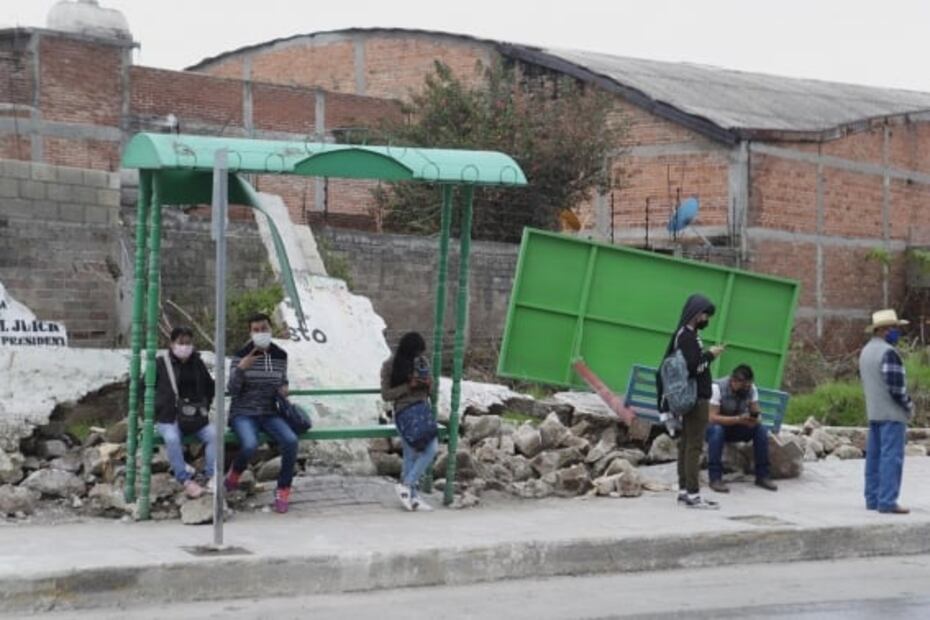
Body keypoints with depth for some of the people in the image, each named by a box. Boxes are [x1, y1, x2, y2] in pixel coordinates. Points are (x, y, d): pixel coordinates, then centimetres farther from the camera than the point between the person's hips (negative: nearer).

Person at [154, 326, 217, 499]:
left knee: (213, 433, -25)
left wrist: (204, 406, 14)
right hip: (168, 419, -3)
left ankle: (210, 476, -20)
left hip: (196, 418, 3)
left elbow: (210, 387, 27)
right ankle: (186, 480, -32)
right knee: (172, 438, -36)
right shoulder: (161, 363, 1)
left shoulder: (197, 363, 13)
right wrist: (157, 407, 1)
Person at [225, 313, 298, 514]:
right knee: (250, 444, -34)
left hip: (269, 413, 3)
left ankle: (283, 490, -10)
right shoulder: (241, 355, -5)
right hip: (243, 414, -3)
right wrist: (241, 369, -24)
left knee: (291, 440, -28)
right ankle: (234, 473, 2)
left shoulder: (280, 355, 6)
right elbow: (232, 390, -8)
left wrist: (283, 390, -3)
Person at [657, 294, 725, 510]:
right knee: (694, 446, -10)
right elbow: (693, 367, -22)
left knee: (686, 444, 10)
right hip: (696, 398, -10)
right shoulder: (688, 336, -15)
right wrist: (710, 355, -11)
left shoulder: (686, 334, 16)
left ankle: (684, 490, 13)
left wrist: (707, 354, 8)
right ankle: (693, 494, -12)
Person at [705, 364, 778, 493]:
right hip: (715, 426, -5)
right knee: (717, 430, -39)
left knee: (761, 430, -20)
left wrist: (754, 419, -32)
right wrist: (738, 419, -41)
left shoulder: (751, 389, -8)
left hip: (737, 428, 5)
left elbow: (755, 413, -6)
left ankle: (762, 476, -12)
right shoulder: (717, 388, -24)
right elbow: (712, 418, -30)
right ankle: (715, 478, -34)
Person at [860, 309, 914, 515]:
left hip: (874, 413, 9)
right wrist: (909, 406, -5)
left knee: (875, 457, 11)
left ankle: (872, 499, 14)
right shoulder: (888, 353, -17)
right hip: (892, 413, -9)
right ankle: (887, 501, -11)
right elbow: (896, 386, -21)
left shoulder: (866, 351, 12)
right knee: (891, 457, -8)